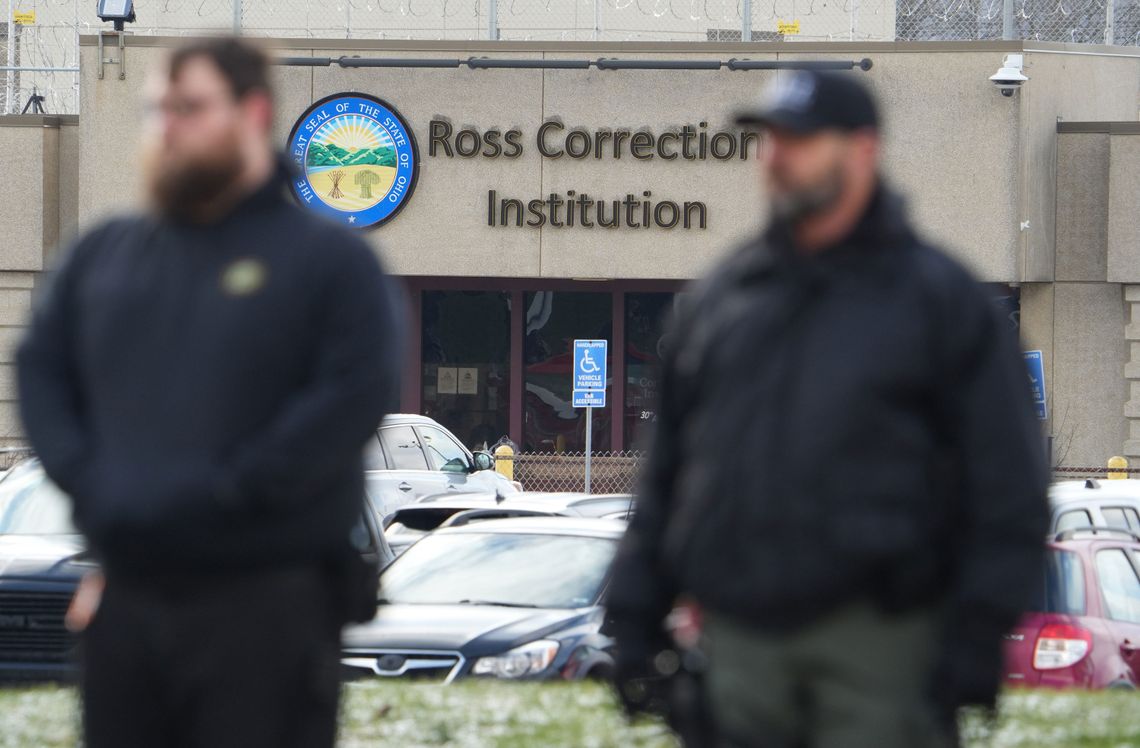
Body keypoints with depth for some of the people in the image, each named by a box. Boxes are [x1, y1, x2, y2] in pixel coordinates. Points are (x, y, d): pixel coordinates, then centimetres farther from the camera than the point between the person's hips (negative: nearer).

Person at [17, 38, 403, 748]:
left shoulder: (332, 260, -2)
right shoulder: (104, 254, 15)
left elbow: (356, 393, -13)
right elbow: (40, 370, 13)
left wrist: (219, 496, -18)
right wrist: (87, 479, -6)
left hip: (266, 606, -5)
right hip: (126, 601, 5)